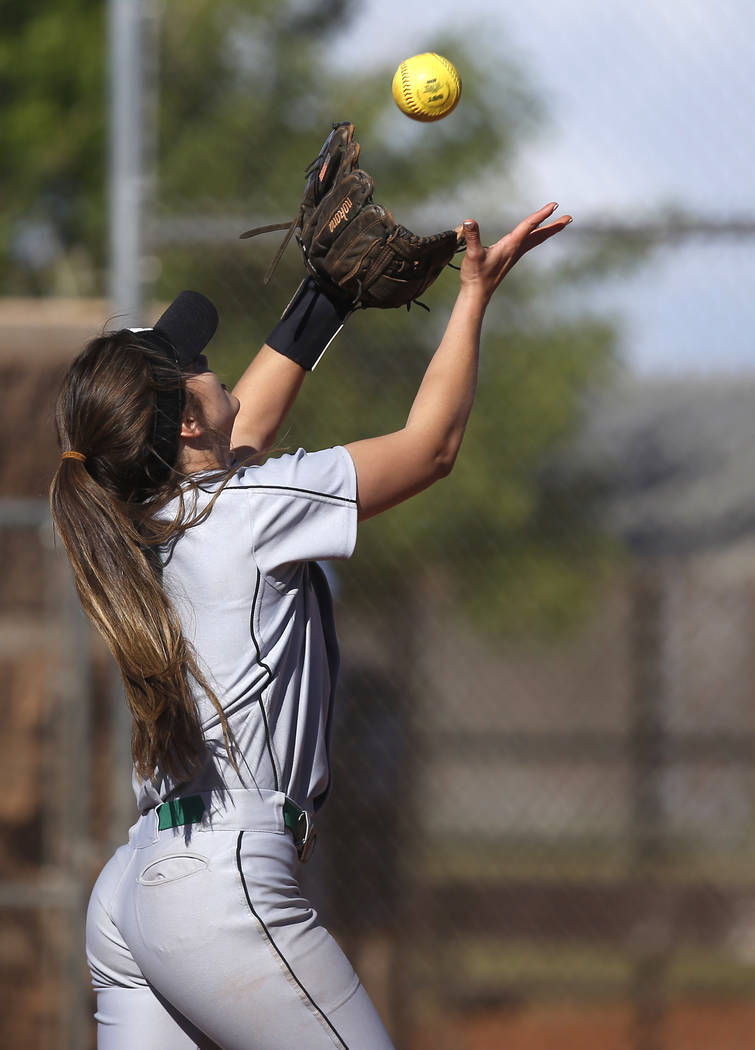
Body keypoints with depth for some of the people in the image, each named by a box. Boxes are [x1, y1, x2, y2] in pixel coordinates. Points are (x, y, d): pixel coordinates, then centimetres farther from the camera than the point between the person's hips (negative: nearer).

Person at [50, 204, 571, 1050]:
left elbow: (247, 426, 30)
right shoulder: (250, 508, -9)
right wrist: (474, 294, 12)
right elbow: (431, 446, 2)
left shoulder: (146, 525, 12)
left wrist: (329, 289, 33)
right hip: (223, 886, -8)